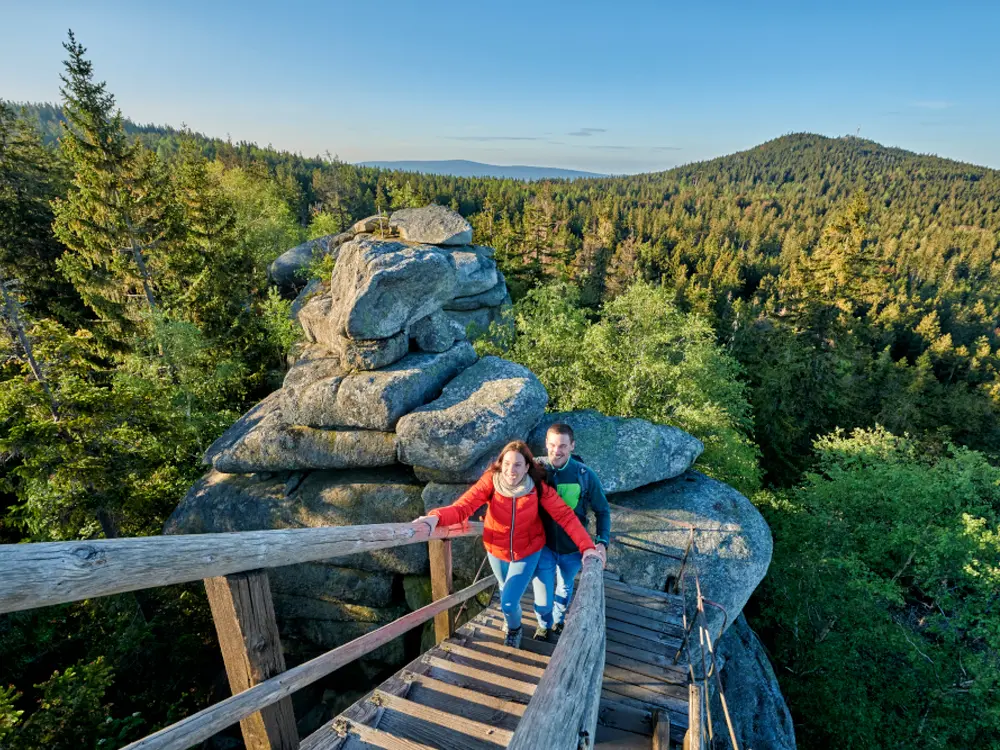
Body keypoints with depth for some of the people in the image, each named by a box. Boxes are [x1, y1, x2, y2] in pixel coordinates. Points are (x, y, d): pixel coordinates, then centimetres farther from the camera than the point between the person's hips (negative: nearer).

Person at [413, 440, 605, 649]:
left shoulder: (539, 487, -23)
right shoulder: (490, 482, -24)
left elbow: (565, 515, -22)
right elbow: (462, 507, -34)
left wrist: (586, 546, -31)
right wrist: (436, 516, -54)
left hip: (527, 553, -2)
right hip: (496, 551, 2)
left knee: (508, 603, -7)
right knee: (506, 592, 26)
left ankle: (514, 630, 31)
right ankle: (512, 623, 63)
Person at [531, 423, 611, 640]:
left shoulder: (585, 475, -18)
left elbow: (602, 510, -6)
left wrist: (602, 541, -16)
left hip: (573, 547, 1)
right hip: (543, 545, -1)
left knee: (565, 587, 26)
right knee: (542, 596, 6)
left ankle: (559, 619, 59)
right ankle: (544, 624, 43)